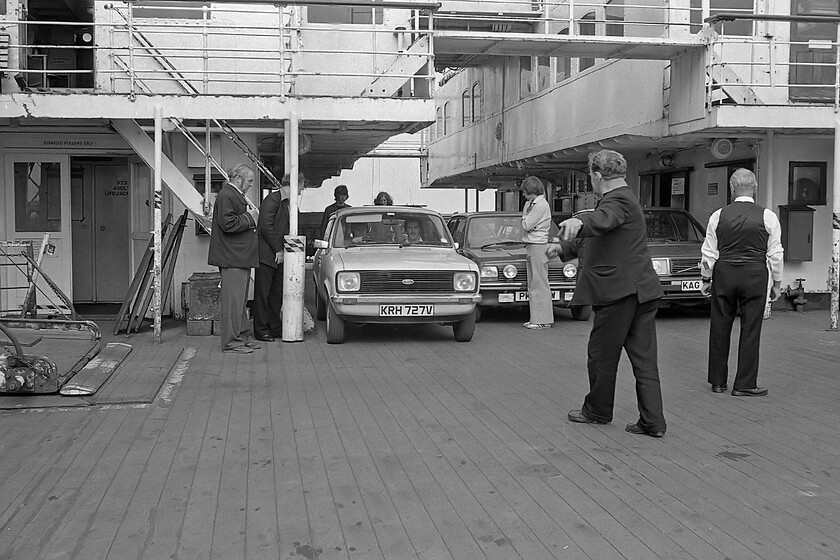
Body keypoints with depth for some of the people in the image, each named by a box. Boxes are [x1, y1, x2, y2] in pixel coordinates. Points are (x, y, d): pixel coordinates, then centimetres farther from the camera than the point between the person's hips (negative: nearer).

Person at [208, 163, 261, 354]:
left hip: (240, 257, 11)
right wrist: (249, 217, -14)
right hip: (232, 258, -11)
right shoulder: (226, 196, -14)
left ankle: (244, 336, 23)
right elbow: (228, 224, -24)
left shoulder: (235, 195, 20)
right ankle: (231, 342, -3)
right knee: (233, 299, -7)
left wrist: (251, 217, 11)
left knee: (240, 299, 15)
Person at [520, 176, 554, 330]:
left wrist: (525, 216, -1)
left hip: (538, 247, -10)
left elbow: (526, 225, -15)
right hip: (531, 247, 10)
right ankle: (536, 318, 16)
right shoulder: (533, 203, 16)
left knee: (540, 284, -8)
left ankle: (544, 320, -6)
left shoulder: (541, 205, -14)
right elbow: (526, 225, 18)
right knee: (533, 285, 11)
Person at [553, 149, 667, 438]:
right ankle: (652, 421, 8)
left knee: (602, 355, 7)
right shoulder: (623, 198, 21)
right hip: (641, 291, 10)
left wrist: (578, 223, -57)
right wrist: (564, 248, 42)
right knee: (644, 357, 7)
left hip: (619, 291, -10)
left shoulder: (618, 200, -12)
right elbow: (597, 236, 34)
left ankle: (598, 410, 22)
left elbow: (602, 220, -37)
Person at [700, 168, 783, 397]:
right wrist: (777, 282, 10)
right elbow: (775, 254, 0)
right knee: (750, 331, 4)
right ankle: (745, 385, 9)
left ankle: (718, 381, 19)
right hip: (754, 275, -2)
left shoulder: (718, 216, 1)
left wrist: (706, 279, 16)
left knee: (720, 329, 10)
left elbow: (709, 253, 5)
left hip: (724, 274, 2)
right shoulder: (768, 217, -3)